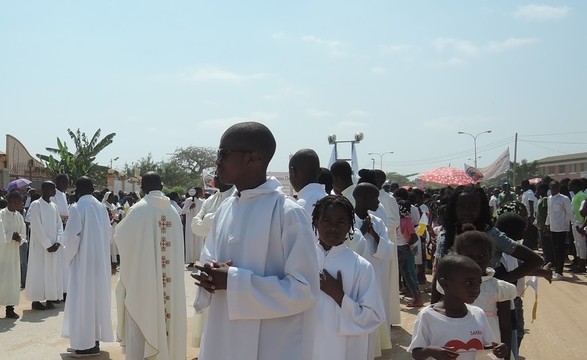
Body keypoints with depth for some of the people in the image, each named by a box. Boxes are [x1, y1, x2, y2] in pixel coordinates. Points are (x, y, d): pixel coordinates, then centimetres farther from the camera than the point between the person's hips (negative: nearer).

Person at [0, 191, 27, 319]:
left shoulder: (18, 216, 7)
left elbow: (23, 234, 10)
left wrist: (19, 238, -10)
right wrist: (12, 236, -16)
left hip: (14, 252, 6)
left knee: (14, 279, 7)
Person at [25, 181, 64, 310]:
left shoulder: (54, 206, 11)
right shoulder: (35, 205, -8)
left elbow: (59, 225, 8)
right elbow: (37, 227, -13)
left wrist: (58, 242, -7)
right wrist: (47, 245, -15)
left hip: (54, 246, 6)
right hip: (40, 246, -6)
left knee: (53, 271, 6)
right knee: (39, 272, -2)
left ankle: (50, 299, 14)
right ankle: (36, 300, 7)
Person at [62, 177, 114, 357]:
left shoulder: (77, 208, -13)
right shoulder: (101, 207, 6)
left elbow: (71, 236, -17)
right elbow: (109, 233, 10)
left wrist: (69, 256, -2)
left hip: (83, 260, -6)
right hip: (100, 260, 6)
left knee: (83, 299, 0)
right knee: (97, 296, 14)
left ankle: (85, 343, 3)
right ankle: (96, 337, 22)